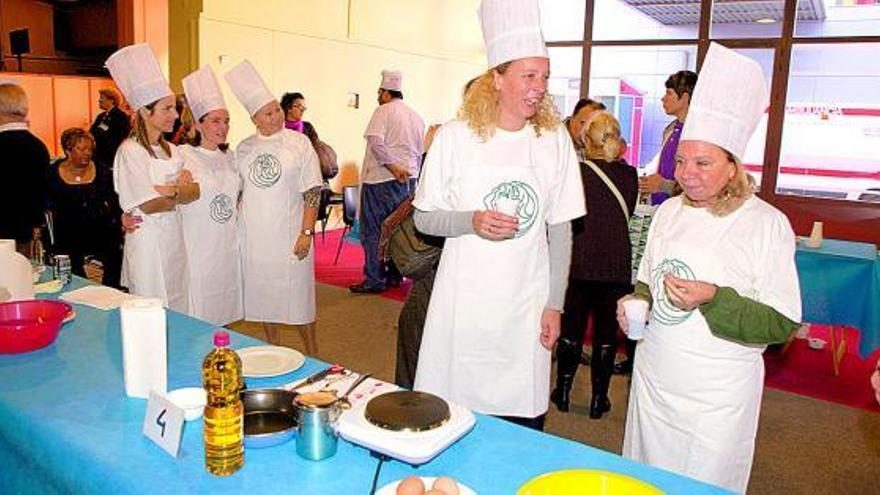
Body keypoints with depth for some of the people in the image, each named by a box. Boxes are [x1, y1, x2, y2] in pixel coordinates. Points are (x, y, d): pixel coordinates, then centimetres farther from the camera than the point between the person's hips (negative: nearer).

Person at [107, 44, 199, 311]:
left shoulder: (171, 149, 10)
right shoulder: (130, 151, -10)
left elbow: (195, 191, 2)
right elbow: (149, 205, -15)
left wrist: (170, 191, -16)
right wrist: (181, 194, -1)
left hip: (174, 238, 7)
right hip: (147, 241, -7)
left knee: (179, 309, 11)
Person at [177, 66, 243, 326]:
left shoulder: (230, 157, 11)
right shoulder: (182, 156, -9)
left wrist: (236, 213, 10)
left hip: (229, 245, 6)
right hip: (198, 247, -6)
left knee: (223, 317, 13)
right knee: (197, 322, 0)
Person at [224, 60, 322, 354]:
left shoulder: (299, 143, -3)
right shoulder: (244, 149, 7)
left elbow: (312, 192, -6)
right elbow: (237, 192, 16)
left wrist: (306, 232, -12)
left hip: (289, 236, -4)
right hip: (253, 238, 4)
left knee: (298, 297, 3)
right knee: (263, 298, 12)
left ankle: (313, 357, 20)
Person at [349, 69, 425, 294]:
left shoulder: (383, 111, -6)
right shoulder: (416, 117, 17)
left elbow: (376, 141, -22)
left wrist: (392, 166, -22)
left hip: (381, 180, -7)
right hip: (408, 180, 7)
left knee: (373, 230, -1)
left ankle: (375, 280, 0)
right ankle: (395, 275, 19)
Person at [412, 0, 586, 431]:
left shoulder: (555, 139, 2)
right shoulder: (455, 137, -4)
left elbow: (561, 230, 7)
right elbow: (424, 218, 1)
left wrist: (555, 304, 4)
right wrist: (472, 221, -18)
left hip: (527, 307, 2)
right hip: (463, 304, -1)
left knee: (524, 427, 8)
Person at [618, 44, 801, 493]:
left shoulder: (767, 224, -12)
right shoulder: (669, 211, 4)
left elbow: (782, 324, -13)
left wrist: (713, 299, -26)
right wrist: (636, 302, -5)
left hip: (718, 397, -5)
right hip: (653, 382, 5)